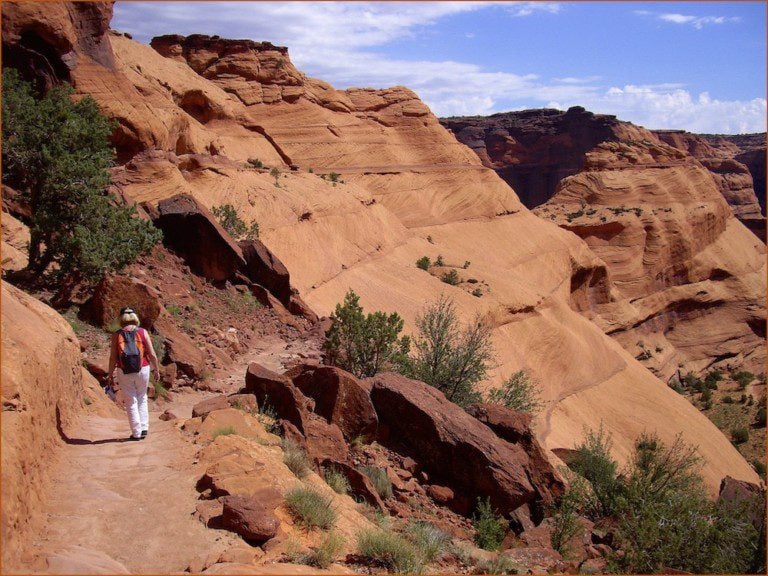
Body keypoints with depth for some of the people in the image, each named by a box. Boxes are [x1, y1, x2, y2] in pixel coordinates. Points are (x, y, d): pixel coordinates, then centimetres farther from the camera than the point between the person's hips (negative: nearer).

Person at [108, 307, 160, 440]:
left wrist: (111, 374, 8)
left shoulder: (117, 335, -3)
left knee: (131, 402, 8)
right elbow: (152, 354, -3)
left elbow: (113, 357, -3)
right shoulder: (142, 332, -3)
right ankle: (144, 428, 13)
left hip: (124, 372, -1)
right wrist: (157, 370, 8)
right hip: (142, 369, 1)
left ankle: (136, 433, 8)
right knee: (142, 398, 19)